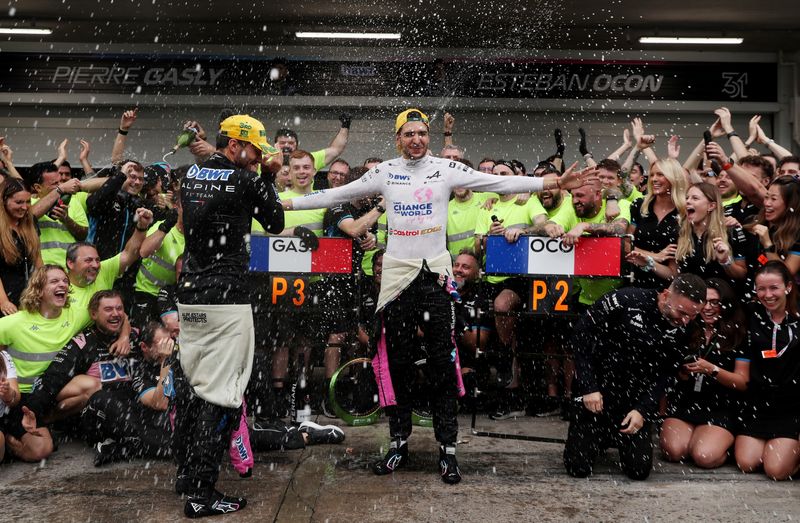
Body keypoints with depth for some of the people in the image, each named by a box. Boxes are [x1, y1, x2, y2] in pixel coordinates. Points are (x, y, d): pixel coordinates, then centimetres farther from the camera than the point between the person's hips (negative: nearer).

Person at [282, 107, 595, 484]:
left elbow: (500, 183, -2)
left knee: (443, 361, 0)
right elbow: (337, 195, 10)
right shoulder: (385, 172, 6)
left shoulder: (446, 168, 1)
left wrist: (553, 184, -9)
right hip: (397, 272, 2)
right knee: (396, 360, 7)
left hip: (435, 272, -1)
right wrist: (287, 203, 9)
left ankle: (447, 448, 8)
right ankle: (399, 442, 19)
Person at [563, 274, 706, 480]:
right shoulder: (625, 301, -20)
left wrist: (642, 410, -15)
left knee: (640, 470, -6)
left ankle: (618, 439, 26)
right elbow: (581, 334, -14)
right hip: (595, 394, -3)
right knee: (578, 467, -8)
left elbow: (663, 377, 1)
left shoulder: (680, 333, -5)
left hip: (635, 402, 3)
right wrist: (588, 388, -17)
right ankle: (600, 437, 25)